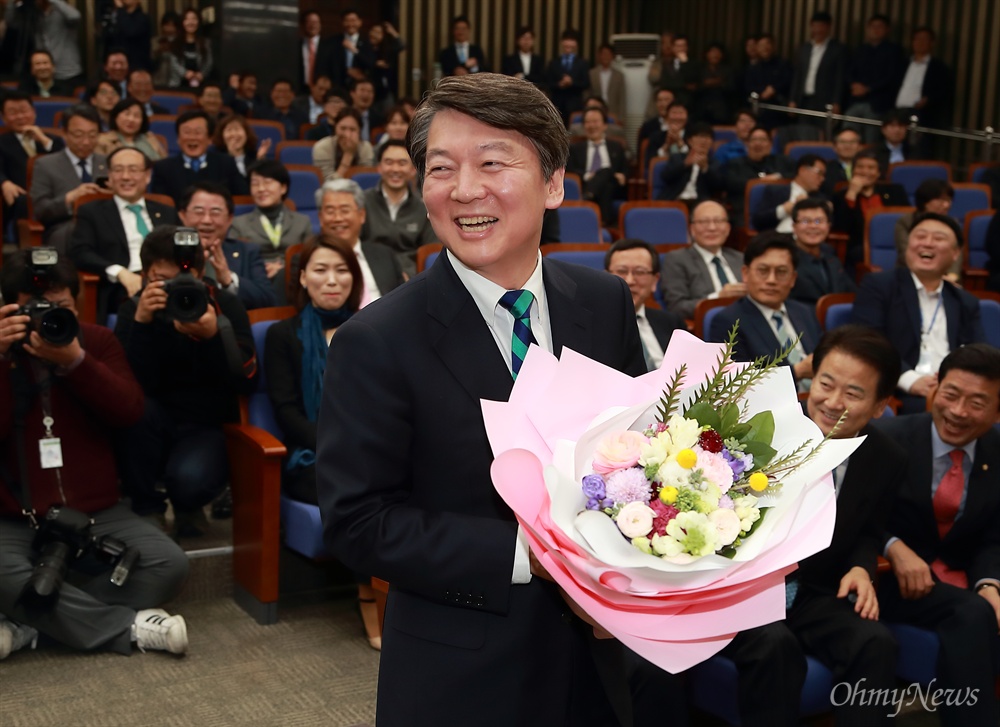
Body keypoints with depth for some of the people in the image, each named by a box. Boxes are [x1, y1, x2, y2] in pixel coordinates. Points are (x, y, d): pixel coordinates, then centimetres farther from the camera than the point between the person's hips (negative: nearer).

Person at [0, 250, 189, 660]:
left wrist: (75, 361, -19)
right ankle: (131, 627, -22)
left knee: (169, 565, -22)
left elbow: (130, 410, -7)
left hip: (97, 514, 2)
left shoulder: (96, 341, 9)